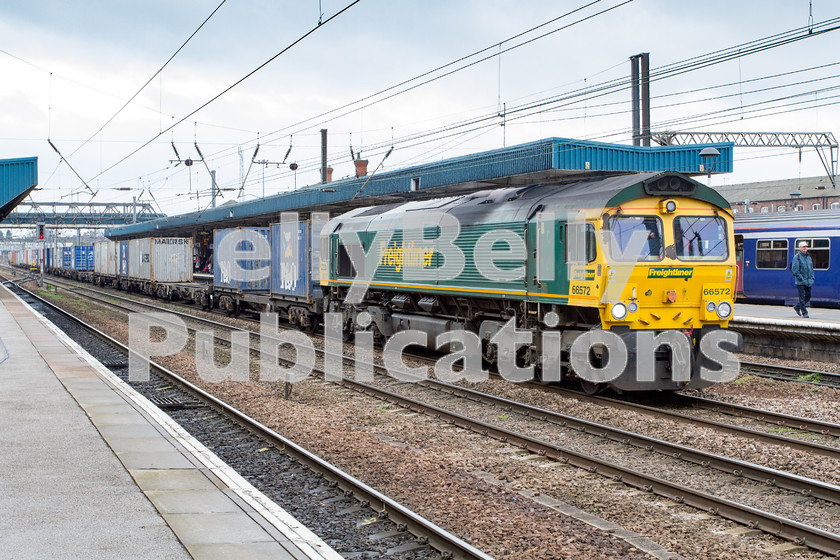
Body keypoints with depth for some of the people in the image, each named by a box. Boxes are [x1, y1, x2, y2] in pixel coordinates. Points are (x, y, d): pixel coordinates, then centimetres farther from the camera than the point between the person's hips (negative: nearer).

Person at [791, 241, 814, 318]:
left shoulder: (808, 256, 14)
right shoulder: (797, 257, -7)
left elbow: (811, 268, 20)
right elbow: (794, 269, -12)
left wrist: (812, 277, 10)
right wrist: (801, 278, -15)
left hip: (809, 281, 7)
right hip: (800, 282, -7)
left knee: (808, 296, 8)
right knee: (802, 297, -5)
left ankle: (797, 307, 26)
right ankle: (804, 313, 0)